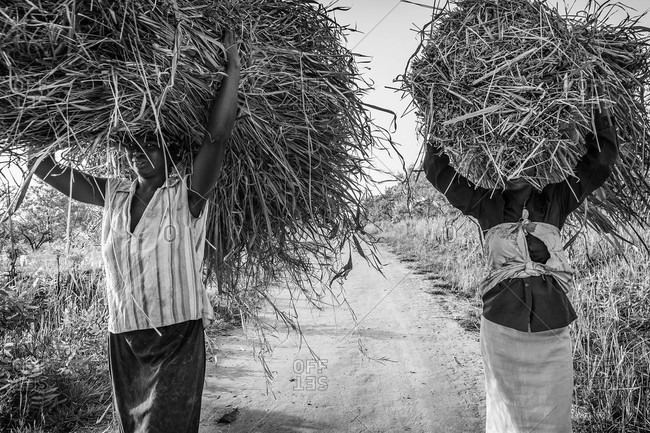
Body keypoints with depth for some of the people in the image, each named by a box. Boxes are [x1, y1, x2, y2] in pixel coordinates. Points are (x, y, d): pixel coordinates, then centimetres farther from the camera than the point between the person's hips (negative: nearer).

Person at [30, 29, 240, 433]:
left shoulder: (185, 195, -8)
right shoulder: (113, 194, 7)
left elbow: (217, 137, -20)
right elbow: (46, 169, 13)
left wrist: (233, 70, -22)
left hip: (178, 337, -5)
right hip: (124, 337, 6)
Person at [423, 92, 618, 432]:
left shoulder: (555, 201, 10)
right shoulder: (488, 205, 7)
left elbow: (601, 160, 10)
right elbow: (438, 173, 8)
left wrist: (600, 116, 6)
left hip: (551, 327, 1)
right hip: (502, 324, -1)